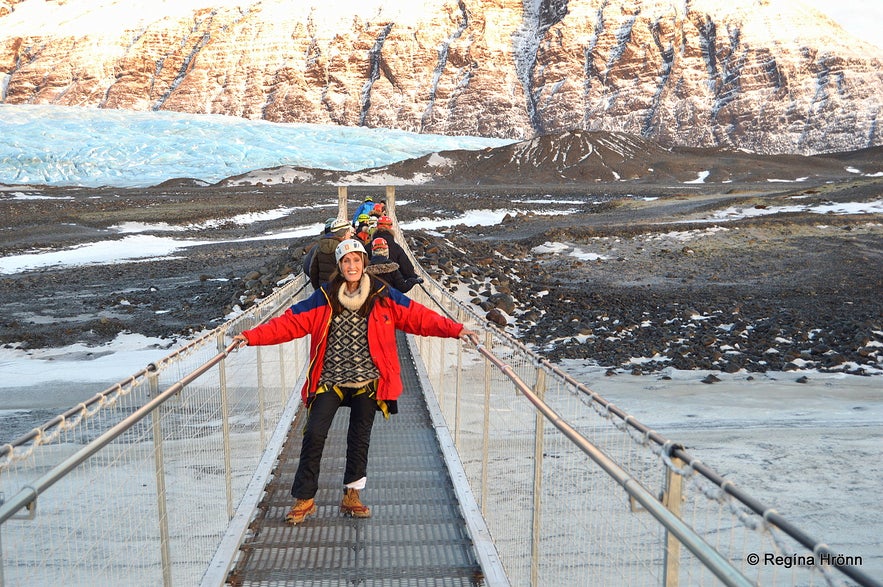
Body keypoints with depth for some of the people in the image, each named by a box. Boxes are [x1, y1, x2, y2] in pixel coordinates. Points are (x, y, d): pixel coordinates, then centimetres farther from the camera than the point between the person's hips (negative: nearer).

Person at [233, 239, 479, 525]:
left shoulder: (383, 296, -2)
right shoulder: (324, 298, 0)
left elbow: (417, 316, -5)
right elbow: (291, 322, -1)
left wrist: (455, 330, -14)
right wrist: (252, 337, -8)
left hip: (367, 382, 0)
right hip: (329, 381, 0)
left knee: (360, 438, 7)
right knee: (314, 434, -8)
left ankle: (352, 495, 25)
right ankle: (304, 498, 8)